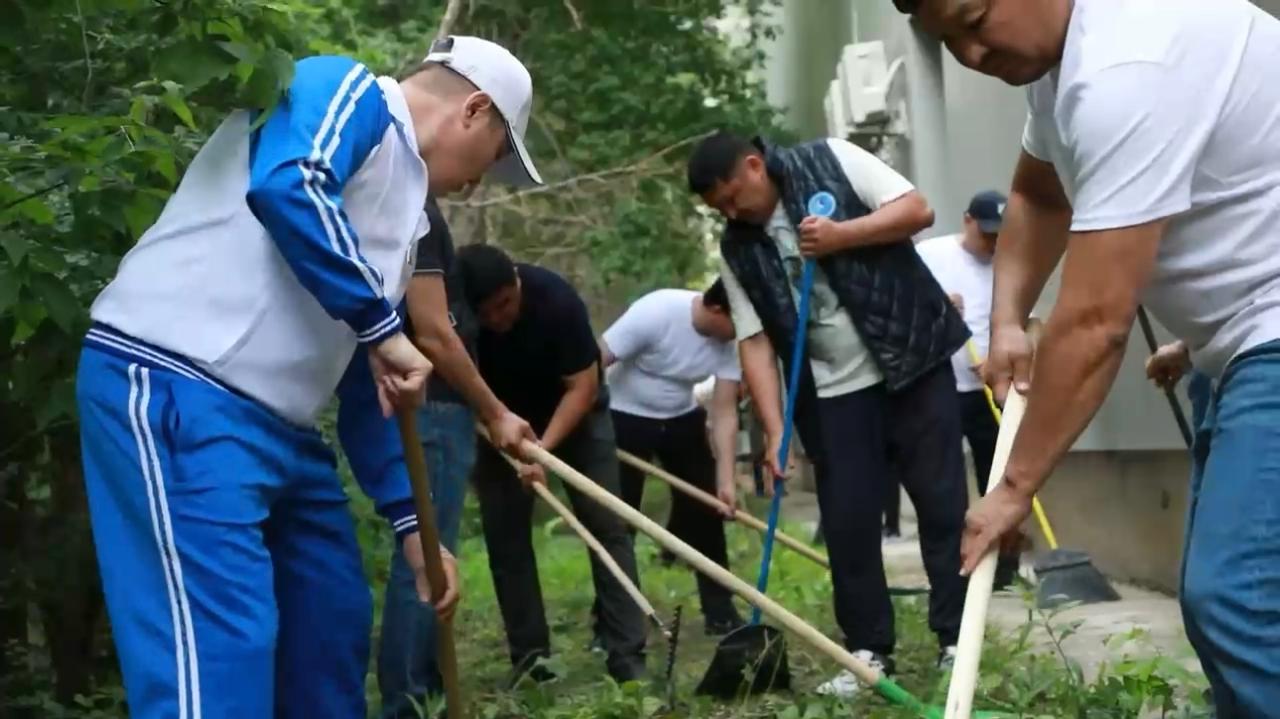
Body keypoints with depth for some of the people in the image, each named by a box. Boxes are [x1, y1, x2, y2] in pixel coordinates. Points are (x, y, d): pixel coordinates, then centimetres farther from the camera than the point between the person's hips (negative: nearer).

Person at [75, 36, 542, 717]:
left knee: (334, 623, 15)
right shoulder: (348, 91, -3)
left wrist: (410, 521, 23)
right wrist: (381, 325, -18)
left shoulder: (404, 208, 23)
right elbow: (286, 187, -26)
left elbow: (366, 384, 26)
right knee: (223, 646, -17)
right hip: (175, 393, -10)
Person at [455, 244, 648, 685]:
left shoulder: (556, 299, -33)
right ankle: (529, 658, 3)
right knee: (504, 534, -4)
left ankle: (628, 655, -10)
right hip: (498, 418, 2)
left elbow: (583, 387, -26)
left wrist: (543, 448, -34)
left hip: (574, 410, -2)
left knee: (605, 524, -9)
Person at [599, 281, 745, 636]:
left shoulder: (732, 341, -15)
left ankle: (720, 612, 12)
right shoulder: (656, 313, -32)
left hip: (681, 418, 5)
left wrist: (726, 480, -19)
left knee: (705, 511, 2)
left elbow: (724, 412, -12)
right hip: (626, 417, -5)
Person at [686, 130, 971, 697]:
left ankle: (958, 638, 7)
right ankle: (868, 650, 10)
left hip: (912, 361, -3)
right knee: (848, 522, 1)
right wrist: (774, 428, -10)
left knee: (943, 500, -1)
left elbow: (917, 210, -10)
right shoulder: (737, 249, 2)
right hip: (833, 392, 3)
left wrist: (842, 235, -22)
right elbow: (755, 341, 0)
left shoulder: (830, 161, -6)